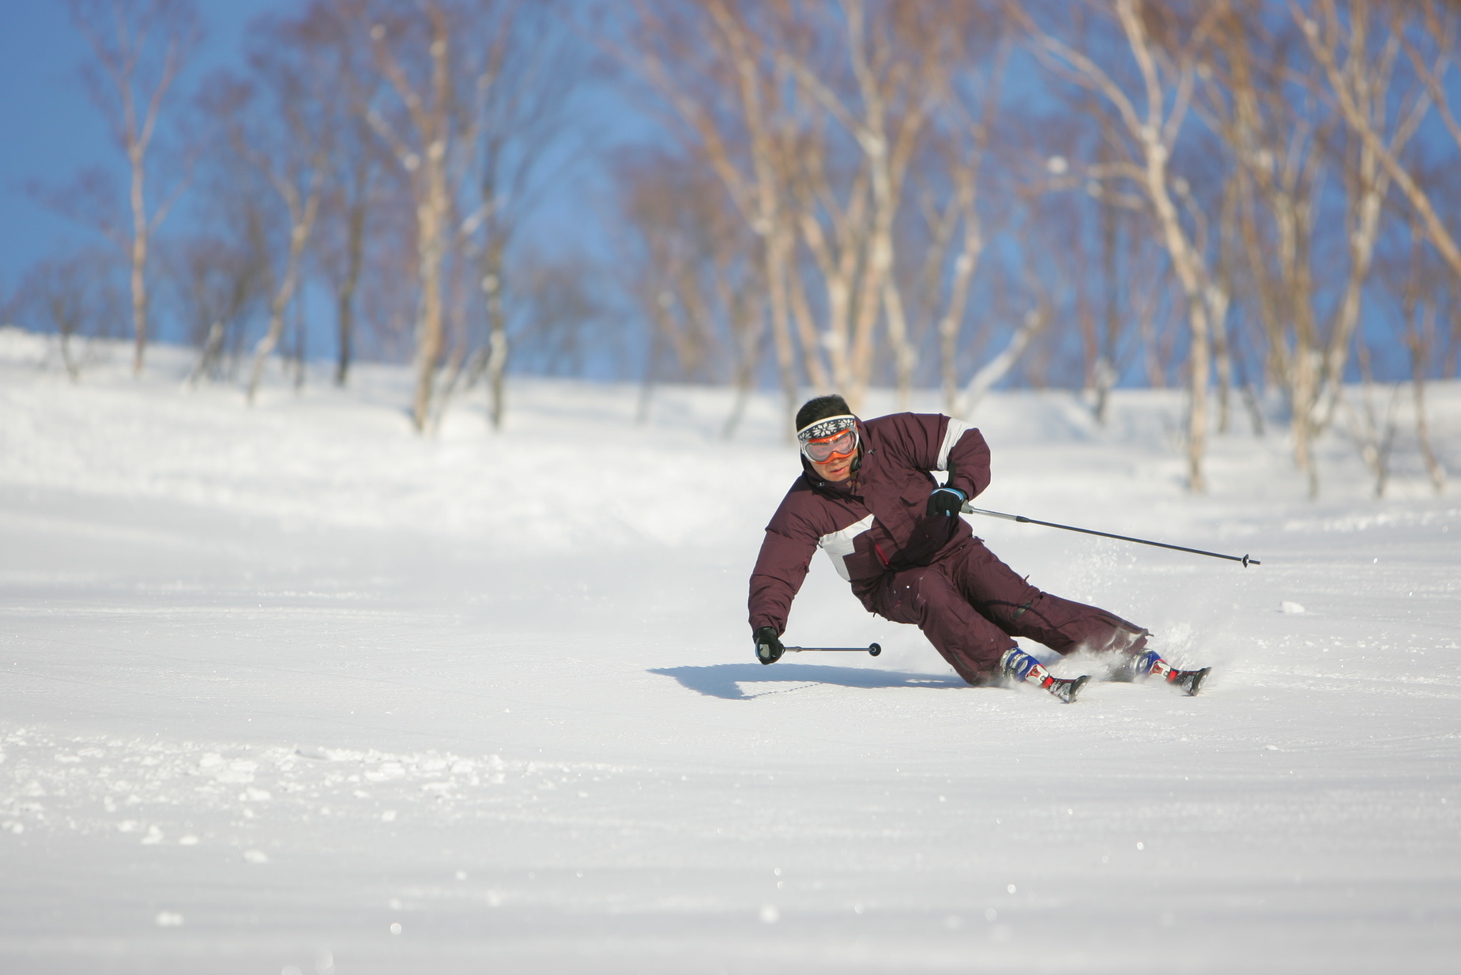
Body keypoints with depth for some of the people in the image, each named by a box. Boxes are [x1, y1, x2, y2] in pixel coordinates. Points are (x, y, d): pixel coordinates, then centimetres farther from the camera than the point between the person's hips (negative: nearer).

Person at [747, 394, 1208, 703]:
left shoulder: (889, 438, -13)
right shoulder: (803, 511, -12)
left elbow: (965, 439, -10)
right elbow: (774, 576, -12)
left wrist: (958, 488, -29)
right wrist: (766, 627, -31)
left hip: (951, 552, 0)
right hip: (893, 584, 0)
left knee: (1016, 602, -24)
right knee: (931, 594, -35)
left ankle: (1136, 658, -28)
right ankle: (1022, 671, -42)